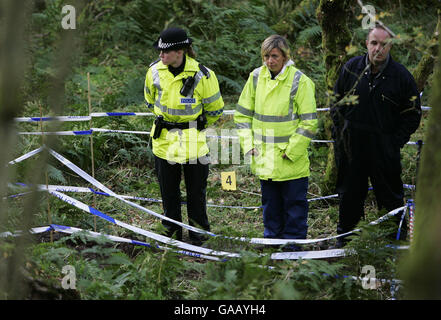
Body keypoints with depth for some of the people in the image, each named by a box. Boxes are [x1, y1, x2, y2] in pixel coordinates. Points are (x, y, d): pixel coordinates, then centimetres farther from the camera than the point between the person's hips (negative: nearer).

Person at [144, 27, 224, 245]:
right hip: (164, 140, 3)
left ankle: (198, 233, 20)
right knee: (168, 190, 10)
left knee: (196, 190, 5)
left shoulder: (202, 75, -15)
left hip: (193, 142, -3)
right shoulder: (155, 71, -5)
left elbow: (215, 109, 2)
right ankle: (172, 232, 23)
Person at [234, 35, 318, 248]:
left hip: (292, 161, -5)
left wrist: (291, 151, -13)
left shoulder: (299, 81, -12)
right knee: (270, 206, 17)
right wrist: (248, 144, 2)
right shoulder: (256, 77, 2)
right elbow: (243, 114, 11)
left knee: (294, 205, 4)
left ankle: (293, 245, 14)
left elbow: (309, 122, -11)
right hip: (264, 160, 5)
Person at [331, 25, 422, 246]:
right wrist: (339, 134, 5)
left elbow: (412, 115, 1)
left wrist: (395, 142, -6)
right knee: (349, 194, 12)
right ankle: (344, 236, 26)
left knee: (390, 196, 4)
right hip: (352, 147, 2)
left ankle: (397, 235, 17)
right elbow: (337, 102, 12)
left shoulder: (401, 76, -5)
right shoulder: (351, 68, 1)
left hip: (384, 150, -2)